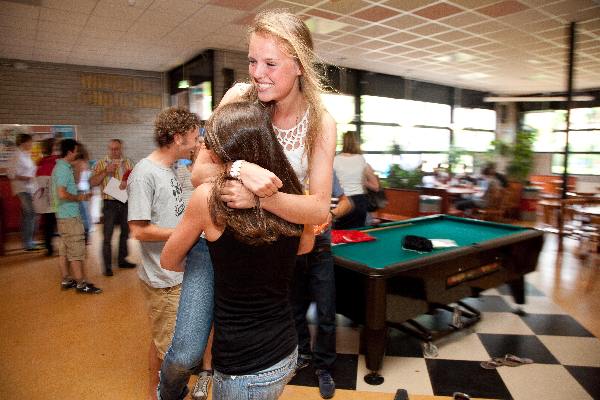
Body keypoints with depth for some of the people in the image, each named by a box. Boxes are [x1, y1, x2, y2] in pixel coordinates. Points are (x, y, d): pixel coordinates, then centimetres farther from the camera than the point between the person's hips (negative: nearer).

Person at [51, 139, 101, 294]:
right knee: (77, 251, -5)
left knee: (64, 250, 14)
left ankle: (66, 280, 23)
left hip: (64, 215, 10)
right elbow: (62, 194, -25)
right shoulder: (64, 169, -17)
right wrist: (79, 197, -11)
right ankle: (81, 283, 1)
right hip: (70, 216, -10)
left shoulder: (62, 166, 14)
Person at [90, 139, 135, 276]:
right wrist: (106, 171, -15)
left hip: (125, 202, 3)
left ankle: (122, 260, 28)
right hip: (110, 203, -3)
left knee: (125, 232, 13)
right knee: (107, 235, -4)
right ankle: (107, 266, 3)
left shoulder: (127, 162, 9)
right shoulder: (101, 164, 3)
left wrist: (128, 181, -19)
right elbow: (92, 182, -4)